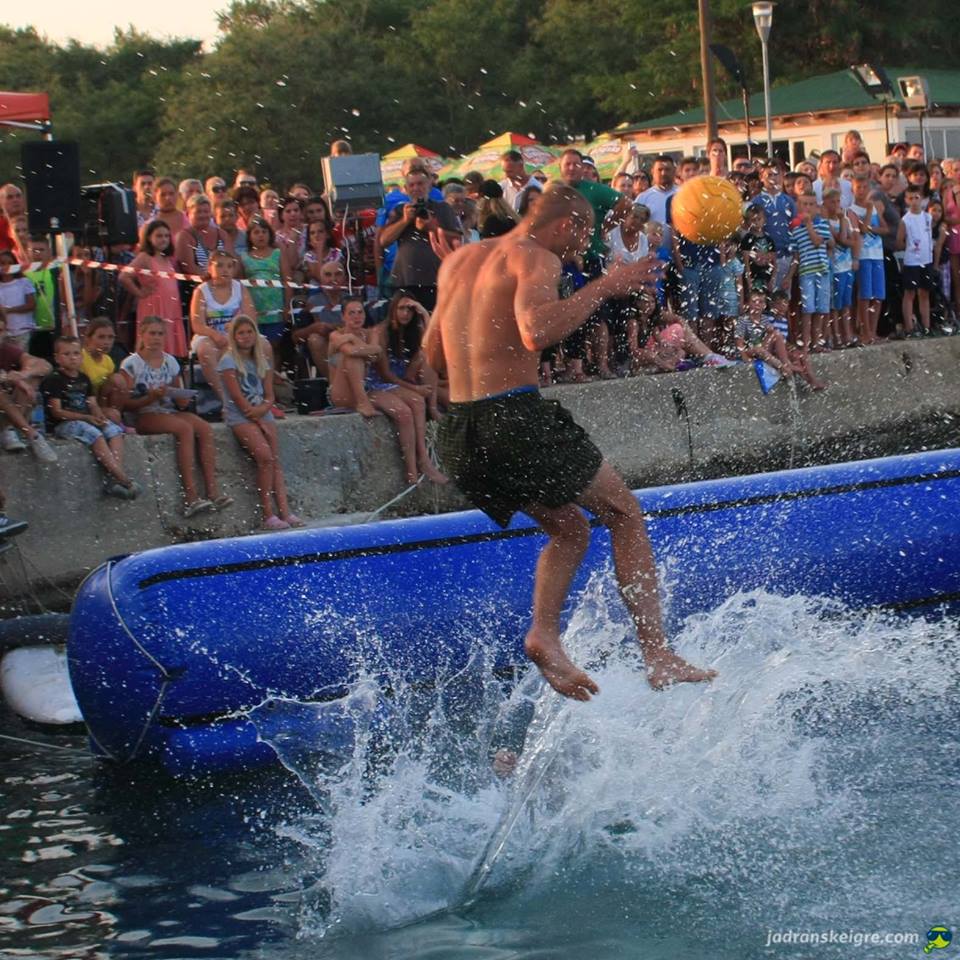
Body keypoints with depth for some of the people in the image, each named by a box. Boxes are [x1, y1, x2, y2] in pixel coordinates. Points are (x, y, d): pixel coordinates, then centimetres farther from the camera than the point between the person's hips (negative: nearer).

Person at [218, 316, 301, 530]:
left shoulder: (262, 361, 14)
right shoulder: (229, 361, -4)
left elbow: (269, 396, 10)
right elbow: (238, 398, -10)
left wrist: (262, 409, -12)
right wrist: (259, 422, -10)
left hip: (262, 414, 6)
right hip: (239, 416, -6)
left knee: (275, 460, -10)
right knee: (265, 457, -23)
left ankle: (284, 511, -17)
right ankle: (268, 515, -21)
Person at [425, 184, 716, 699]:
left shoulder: (458, 260, 18)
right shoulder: (536, 258, -6)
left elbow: (433, 354, 21)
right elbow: (537, 330, -26)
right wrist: (603, 287, -17)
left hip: (459, 431, 8)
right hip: (516, 417, -8)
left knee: (570, 529, 23)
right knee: (624, 514, 8)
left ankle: (544, 633, 0)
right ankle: (657, 654, -2)